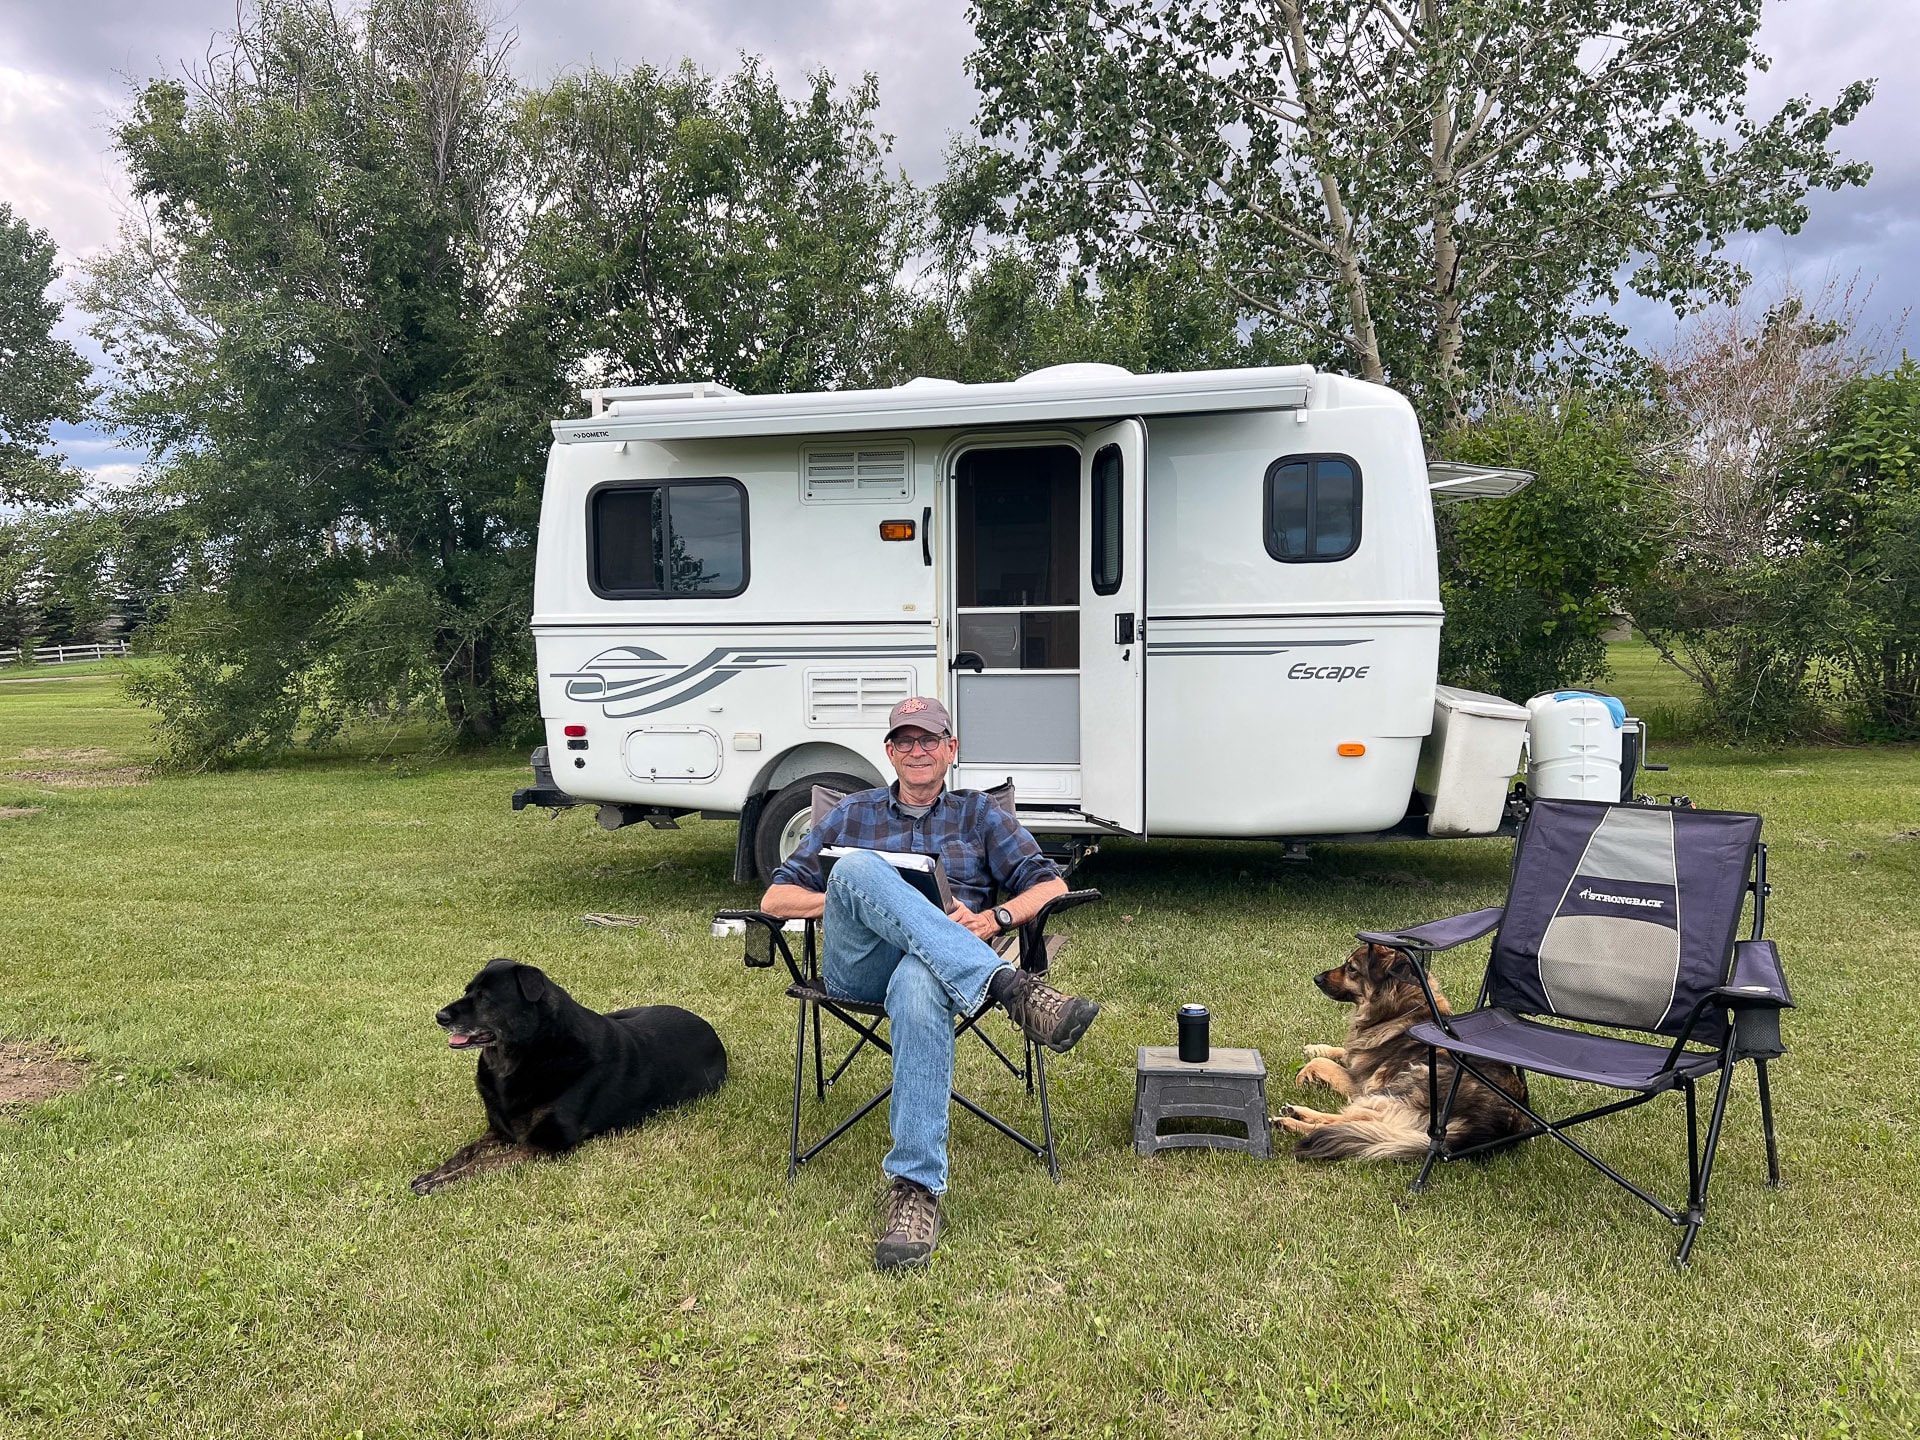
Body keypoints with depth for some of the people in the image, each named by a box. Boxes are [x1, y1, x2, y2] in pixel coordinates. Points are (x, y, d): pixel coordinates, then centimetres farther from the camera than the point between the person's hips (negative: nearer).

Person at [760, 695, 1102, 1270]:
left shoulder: (979, 814, 24)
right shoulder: (853, 814, 26)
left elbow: (1051, 885, 13)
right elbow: (776, 897, 18)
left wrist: (994, 919, -8)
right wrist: (845, 899, -2)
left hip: (944, 965, -1)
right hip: (858, 968, 1)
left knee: (918, 983, -42)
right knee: (857, 867, -33)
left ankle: (915, 1186, -44)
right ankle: (1011, 987, -46)